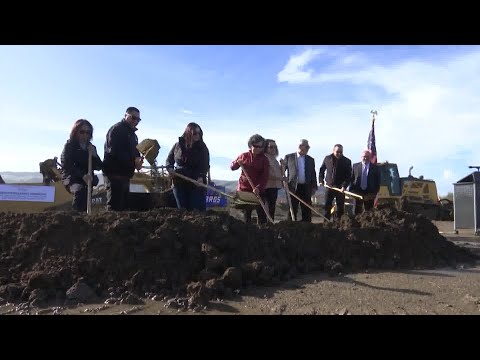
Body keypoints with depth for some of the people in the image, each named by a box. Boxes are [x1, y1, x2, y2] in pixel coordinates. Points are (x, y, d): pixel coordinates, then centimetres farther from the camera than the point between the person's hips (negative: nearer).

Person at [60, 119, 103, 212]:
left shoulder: (91, 148, 13)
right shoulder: (69, 146, -1)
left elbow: (99, 167, 8)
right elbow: (67, 166, -15)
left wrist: (94, 155, -10)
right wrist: (82, 175, -29)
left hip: (87, 180, 6)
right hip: (72, 179, -5)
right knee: (79, 191, -33)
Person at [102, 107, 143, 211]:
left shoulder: (132, 134, 23)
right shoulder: (117, 129, -6)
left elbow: (134, 152, 24)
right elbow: (114, 151, -20)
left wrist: (138, 160, 0)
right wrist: (133, 161, -23)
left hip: (125, 174, 9)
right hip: (114, 173, -9)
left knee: (124, 206, 10)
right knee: (114, 206, -9)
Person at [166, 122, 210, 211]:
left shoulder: (202, 147, -3)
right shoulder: (178, 145, 4)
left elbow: (205, 164, -10)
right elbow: (169, 159, 15)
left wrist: (201, 176, -27)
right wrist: (170, 167, -7)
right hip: (179, 182, 3)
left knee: (199, 209, -4)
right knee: (183, 210, 10)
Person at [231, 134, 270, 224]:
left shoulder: (264, 159, 0)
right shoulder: (244, 156, 5)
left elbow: (265, 176, -8)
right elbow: (232, 167, 12)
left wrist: (258, 188, -24)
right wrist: (237, 163, -10)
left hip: (258, 190, -1)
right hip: (244, 189, 2)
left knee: (261, 212, -4)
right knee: (246, 212, 7)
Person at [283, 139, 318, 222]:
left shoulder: (311, 160, 13)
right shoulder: (289, 157, 4)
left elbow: (313, 174, 14)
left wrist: (314, 187, 8)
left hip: (306, 188, 3)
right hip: (293, 187, -3)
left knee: (307, 211, 5)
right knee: (292, 210, 2)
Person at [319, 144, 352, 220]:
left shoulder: (347, 161, -4)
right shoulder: (327, 158, 3)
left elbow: (349, 176, -8)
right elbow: (322, 170, 17)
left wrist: (344, 186, -20)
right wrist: (321, 180, 8)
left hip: (340, 188, -2)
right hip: (329, 186, 2)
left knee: (340, 208, 4)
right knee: (327, 206, 5)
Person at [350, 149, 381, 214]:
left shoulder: (375, 168, 4)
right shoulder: (355, 166, 6)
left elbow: (378, 182, 4)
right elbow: (351, 179, 5)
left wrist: (375, 192, -5)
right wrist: (351, 191, -3)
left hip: (369, 194, 0)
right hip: (358, 193, 1)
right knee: (357, 211, 5)